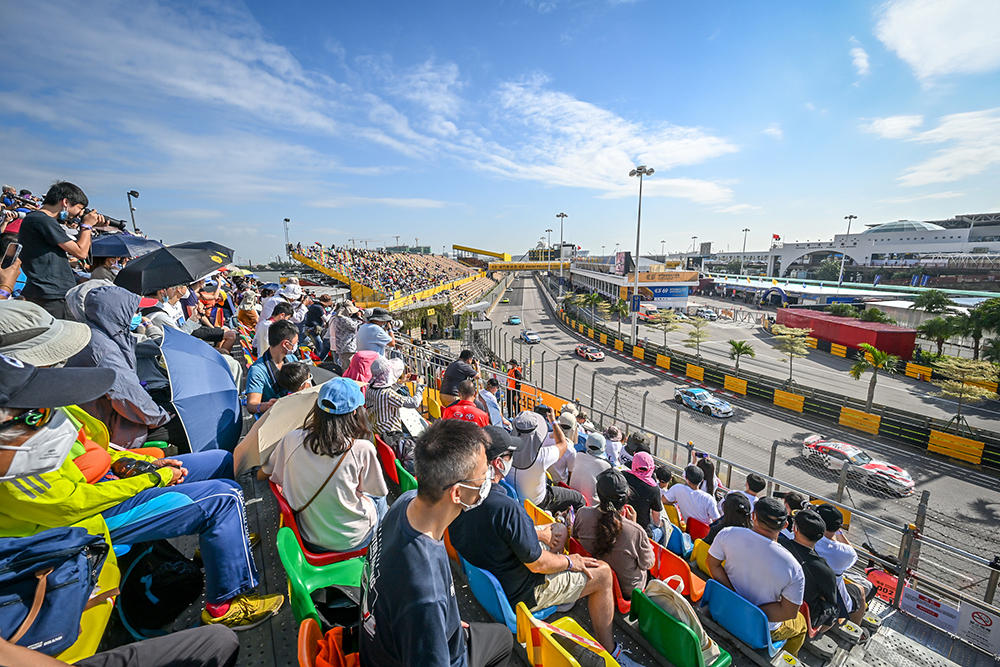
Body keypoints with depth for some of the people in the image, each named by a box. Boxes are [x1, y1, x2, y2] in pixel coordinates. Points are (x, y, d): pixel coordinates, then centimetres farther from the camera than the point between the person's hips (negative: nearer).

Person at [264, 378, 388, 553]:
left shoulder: (291, 440, -15)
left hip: (309, 539, 4)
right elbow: (379, 491, -10)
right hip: (353, 540, -3)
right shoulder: (362, 449, -26)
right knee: (379, 499, 25)